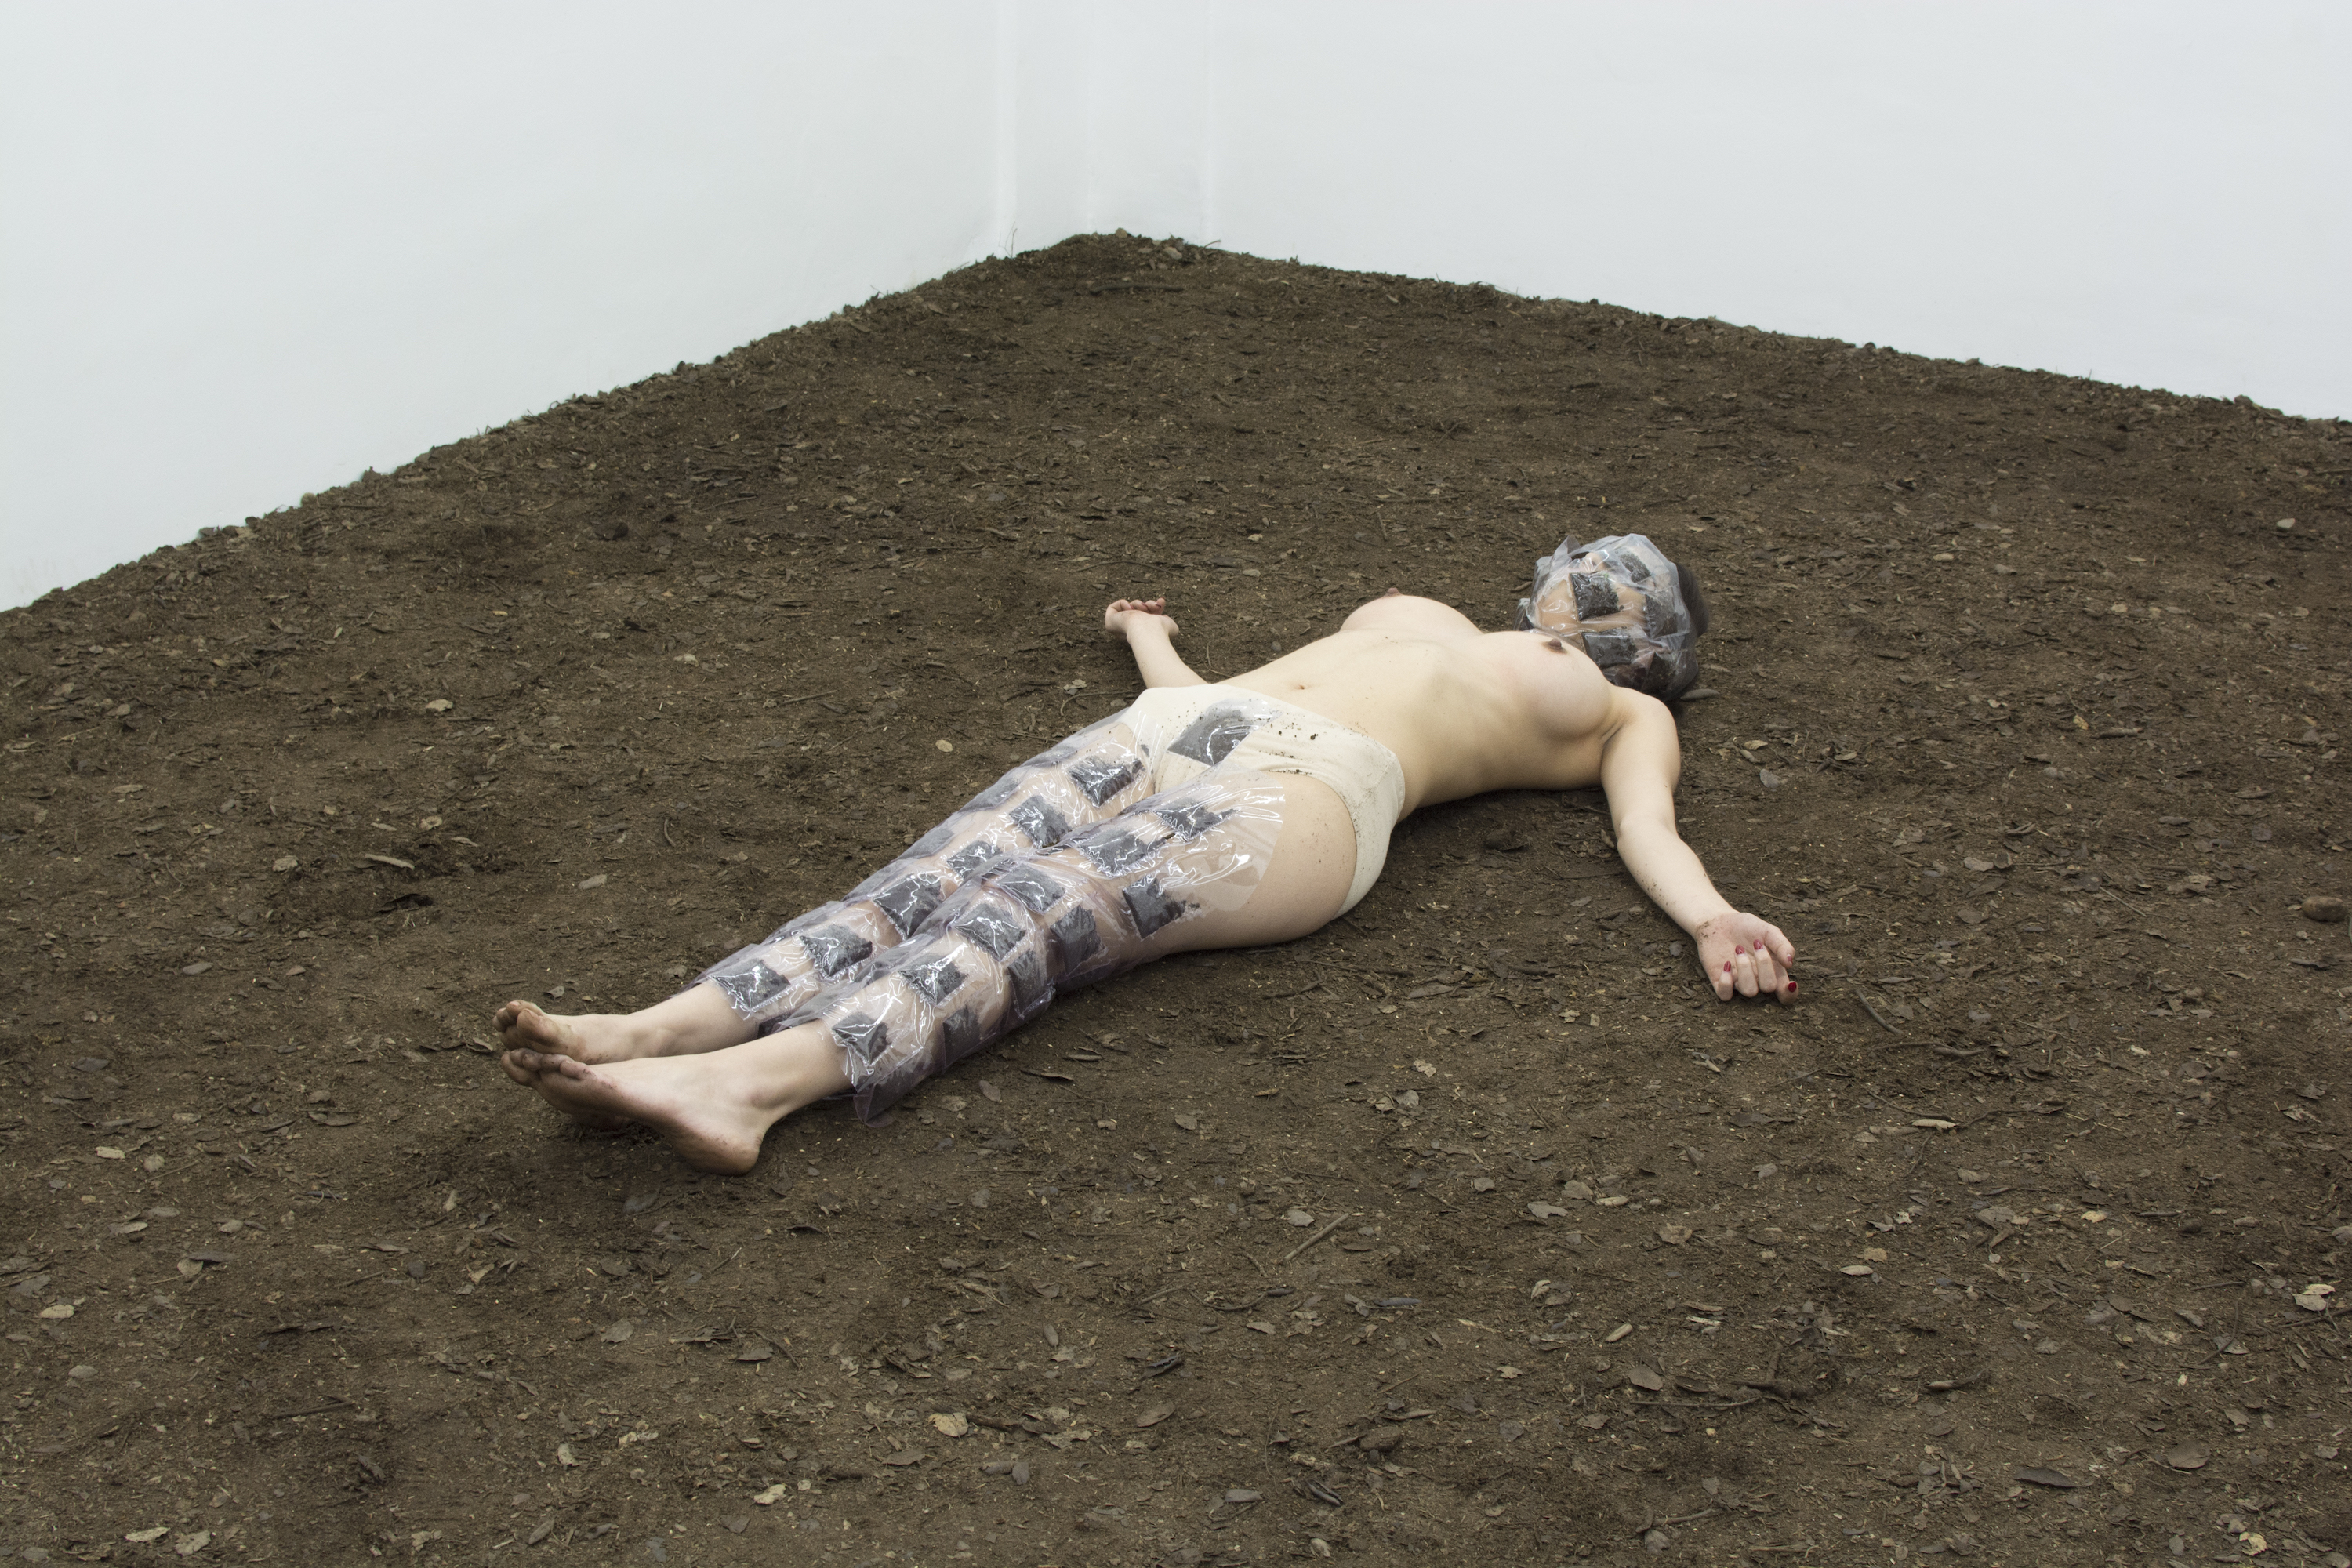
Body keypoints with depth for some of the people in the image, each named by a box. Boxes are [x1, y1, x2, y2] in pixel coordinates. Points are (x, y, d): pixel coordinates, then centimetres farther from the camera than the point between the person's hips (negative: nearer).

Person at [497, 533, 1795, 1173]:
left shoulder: (1625, 715, 28)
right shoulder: (1411, 615, 42)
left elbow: (1649, 830, 8)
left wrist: (1707, 915, -11)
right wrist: (1154, 645, 57)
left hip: (1300, 799, -5)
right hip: (1167, 733, 5)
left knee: (1043, 912, -31)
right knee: (946, 875, -23)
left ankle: (752, 1083, -53)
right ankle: (653, 1033, -43)